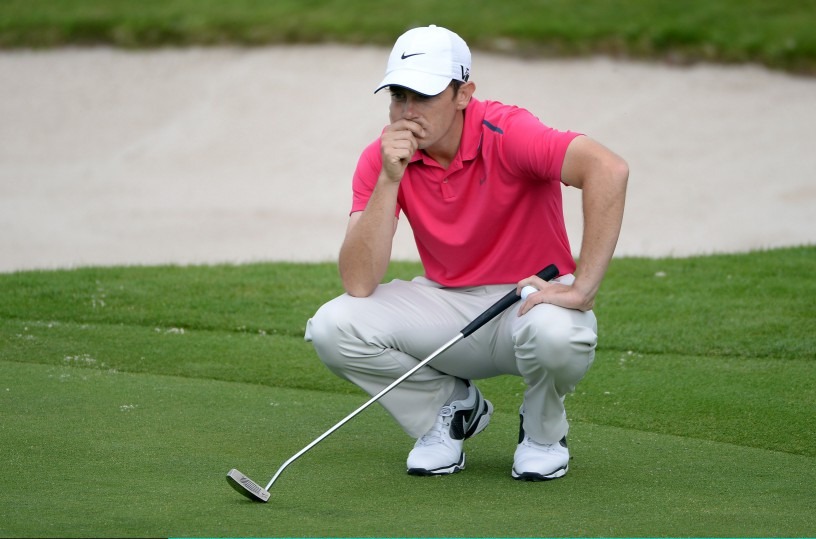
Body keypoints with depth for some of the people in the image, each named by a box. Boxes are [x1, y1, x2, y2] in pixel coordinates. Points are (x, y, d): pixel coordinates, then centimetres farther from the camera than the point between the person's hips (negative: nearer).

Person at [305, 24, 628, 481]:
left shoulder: (507, 134, -21)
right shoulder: (382, 159, -9)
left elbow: (609, 169, -37)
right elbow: (359, 284, -18)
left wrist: (581, 289, -40)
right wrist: (390, 179, -27)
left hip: (531, 299, -4)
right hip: (449, 304, 4)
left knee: (556, 333, -40)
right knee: (332, 327, -20)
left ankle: (543, 431, -2)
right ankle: (453, 407, 6)